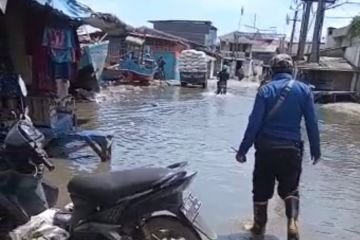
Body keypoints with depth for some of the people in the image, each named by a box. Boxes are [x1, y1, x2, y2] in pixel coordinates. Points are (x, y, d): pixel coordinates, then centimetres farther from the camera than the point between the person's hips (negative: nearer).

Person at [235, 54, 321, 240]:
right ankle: (292, 222, 4)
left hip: (266, 148, -1)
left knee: (261, 190, 15)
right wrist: (315, 150, 10)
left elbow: (254, 123, -10)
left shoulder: (266, 90, -5)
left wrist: (243, 150, -5)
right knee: (290, 189, 21)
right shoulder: (304, 89, -1)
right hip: (292, 149, 1)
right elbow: (312, 123, -1)